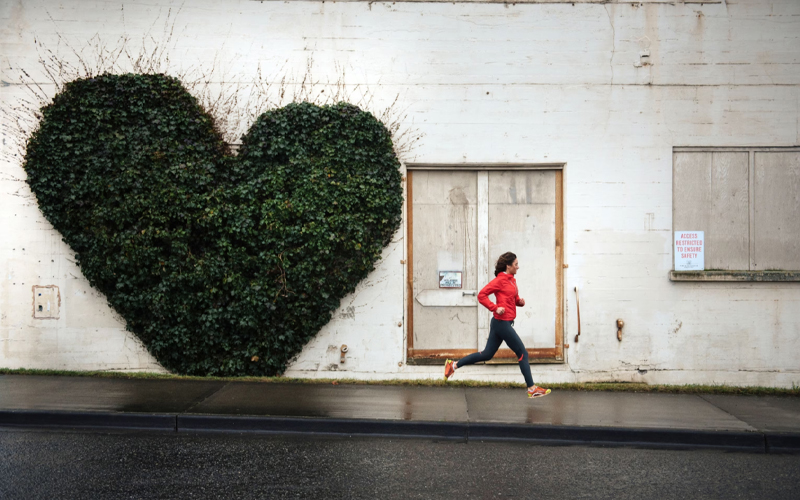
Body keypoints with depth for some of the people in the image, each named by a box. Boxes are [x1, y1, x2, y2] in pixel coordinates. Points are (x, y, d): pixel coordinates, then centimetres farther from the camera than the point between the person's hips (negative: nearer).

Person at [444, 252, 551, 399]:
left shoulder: (511, 280, 14)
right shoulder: (500, 280, -13)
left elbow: (514, 299, 25)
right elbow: (481, 295, -15)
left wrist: (520, 301, 3)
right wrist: (495, 308, -22)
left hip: (501, 323, 9)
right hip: (502, 322, -9)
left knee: (487, 354, 13)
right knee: (523, 353, -2)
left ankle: (454, 365, 17)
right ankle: (532, 389, 4)